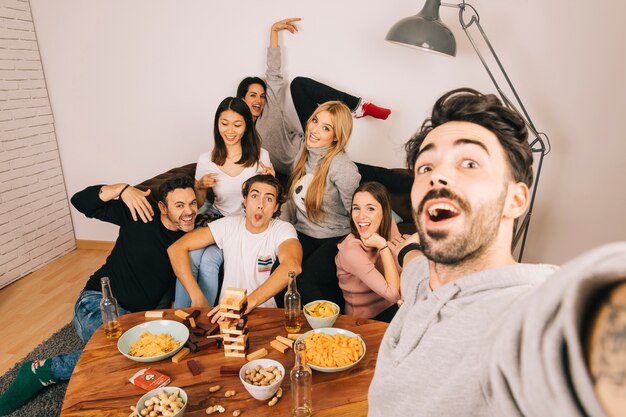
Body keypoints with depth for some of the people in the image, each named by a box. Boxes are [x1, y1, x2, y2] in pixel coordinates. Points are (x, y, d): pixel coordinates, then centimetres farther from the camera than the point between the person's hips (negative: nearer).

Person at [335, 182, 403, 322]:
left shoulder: (388, 224, -9)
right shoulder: (351, 250, -26)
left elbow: (402, 270, 0)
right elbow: (394, 294, -25)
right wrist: (383, 246, -26)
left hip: (392, 306, 6)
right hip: (365, 319, -5)